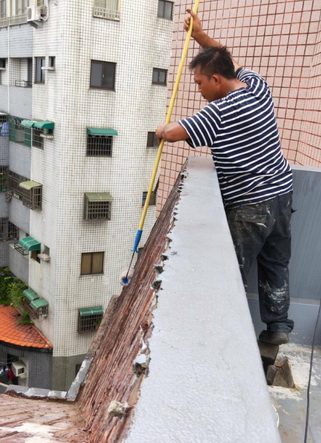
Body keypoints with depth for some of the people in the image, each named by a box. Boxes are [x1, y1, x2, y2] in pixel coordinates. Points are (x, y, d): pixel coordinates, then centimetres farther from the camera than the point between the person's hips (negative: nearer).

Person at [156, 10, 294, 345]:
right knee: (276, 263, 17)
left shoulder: (219, 111, -18)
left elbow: (172, 133, -12)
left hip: (249, 206, -8)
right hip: (281, 192, 8)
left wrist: (162, 129, 10)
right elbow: (230, 62, 22)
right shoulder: (257, 85, 3)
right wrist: (201, 36, 18)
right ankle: (278, 325, 27)